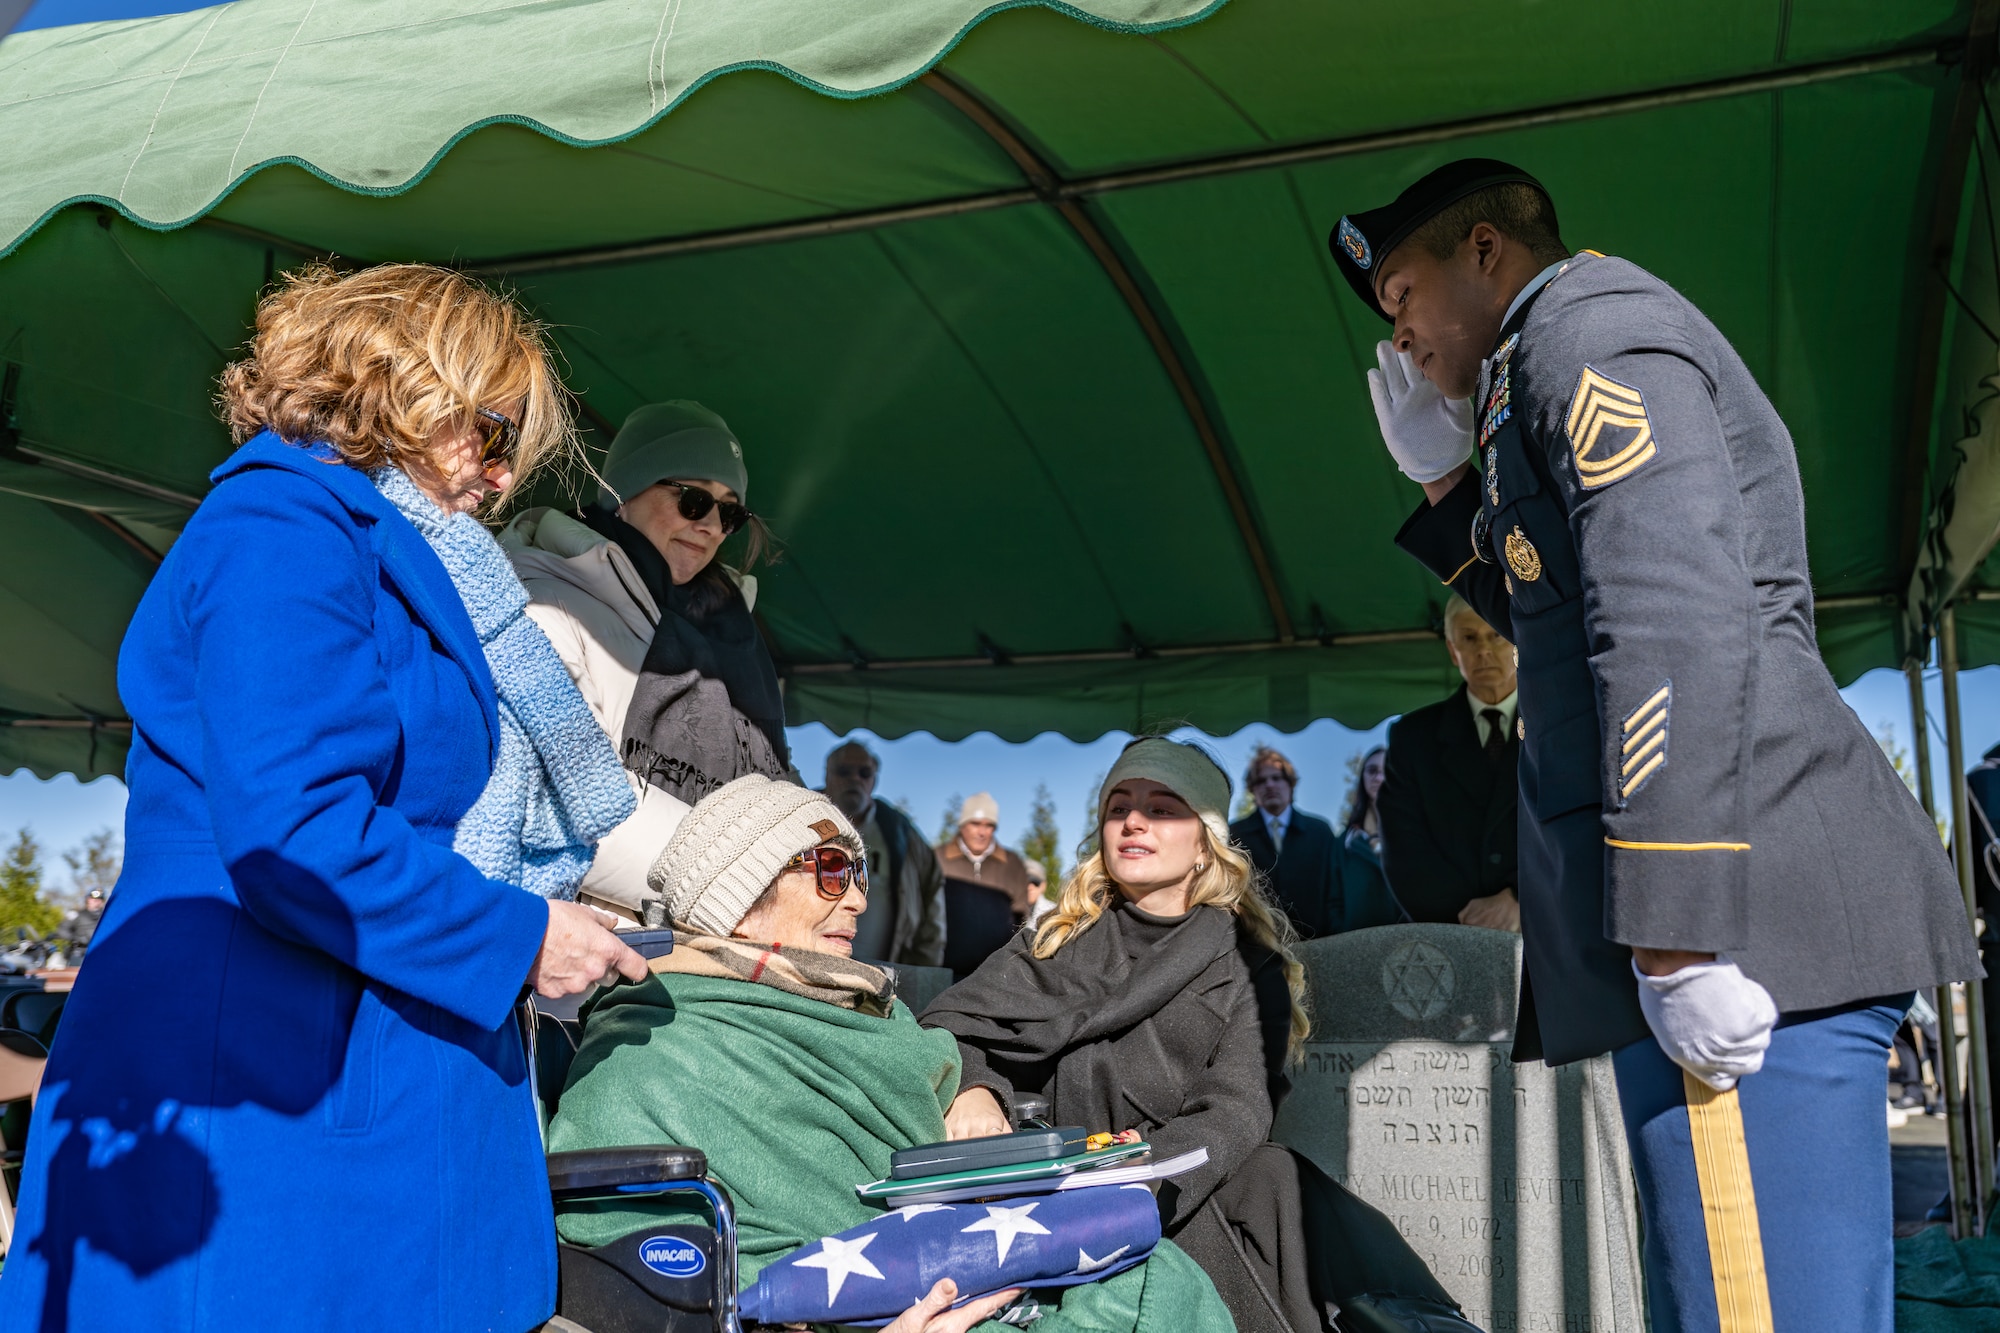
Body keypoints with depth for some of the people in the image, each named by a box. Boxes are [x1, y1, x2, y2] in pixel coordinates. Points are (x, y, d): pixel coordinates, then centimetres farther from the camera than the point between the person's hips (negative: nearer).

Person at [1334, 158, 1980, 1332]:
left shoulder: (1586, 319, -2)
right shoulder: (1551, 380, 27)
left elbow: (1675, 613, -18)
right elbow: (1553, 624, 38)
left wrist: (1673, 931, -23)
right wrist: (1447, 481, 29)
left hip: (1744, 917, -10)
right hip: (1722, 914, 10)